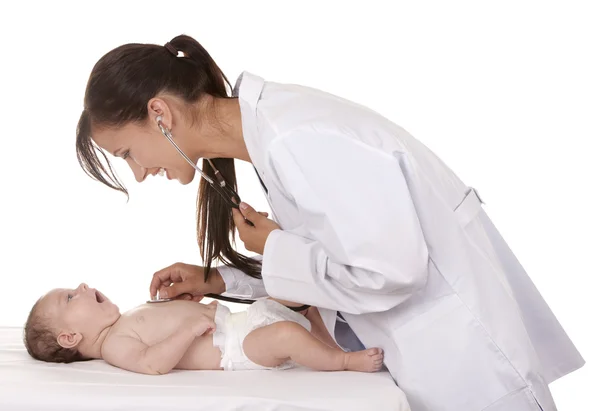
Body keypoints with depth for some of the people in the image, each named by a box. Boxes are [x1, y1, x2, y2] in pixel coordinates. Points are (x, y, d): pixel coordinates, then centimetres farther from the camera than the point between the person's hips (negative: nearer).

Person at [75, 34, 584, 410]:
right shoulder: (266, 126, 4)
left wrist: (275, 251, -14)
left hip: (461, 345, -9)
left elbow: (388, 271, -28)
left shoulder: (296, 139, -26)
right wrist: (217, 278, 6)